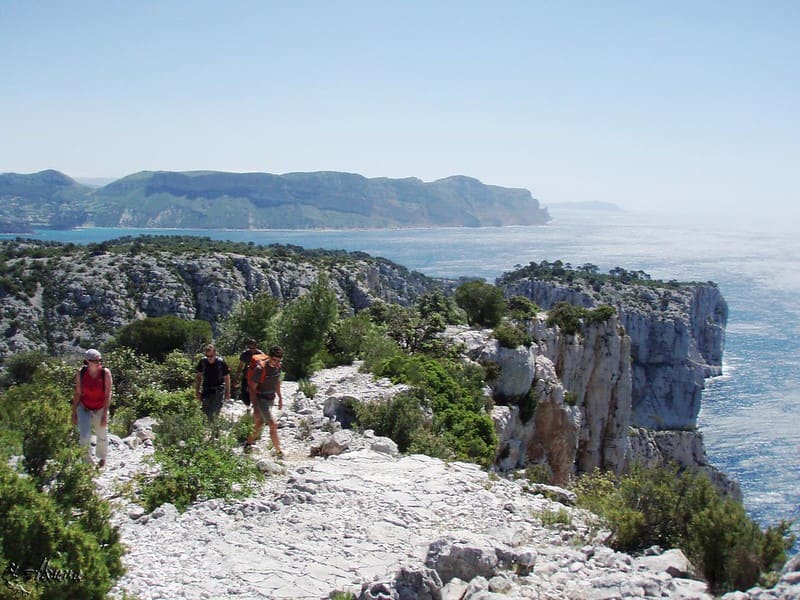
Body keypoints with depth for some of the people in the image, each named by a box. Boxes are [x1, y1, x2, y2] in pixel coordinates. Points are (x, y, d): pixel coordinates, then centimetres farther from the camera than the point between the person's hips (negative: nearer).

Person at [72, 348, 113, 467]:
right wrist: (74, 413, -3)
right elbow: (77, 394, -4)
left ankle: (102, 459, 35)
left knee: (102, 436, 10)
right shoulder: (81, 374, -13)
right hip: (84, 408, 0)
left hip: (100, 409, 0)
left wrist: (105, 414, -18)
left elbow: (108, 395, -15)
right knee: (84, 437, -9)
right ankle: (87, 461, 10)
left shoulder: (105, 373, -17)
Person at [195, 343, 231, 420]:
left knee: (215, 411, -11)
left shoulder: (221, 362, -15)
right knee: (206, 411, 3)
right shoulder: (202, 361, -7)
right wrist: (197, 391, 6)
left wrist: (228, 393, -1)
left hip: (218, 390, -3)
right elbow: (198, 377, 6)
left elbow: (227, 378, -4)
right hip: (206, 390, 3)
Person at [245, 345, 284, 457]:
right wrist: (255, 407, -21)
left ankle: (248, 443, 38)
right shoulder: (260, 369, -22)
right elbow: (252, 388, -18)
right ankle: (278, 452, -8)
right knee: (273, 425, -13)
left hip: (271, 399, 7)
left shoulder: (277, 366, 0)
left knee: (260, 423, 19)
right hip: (261, 400, -7)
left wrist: (280, 398, 21)